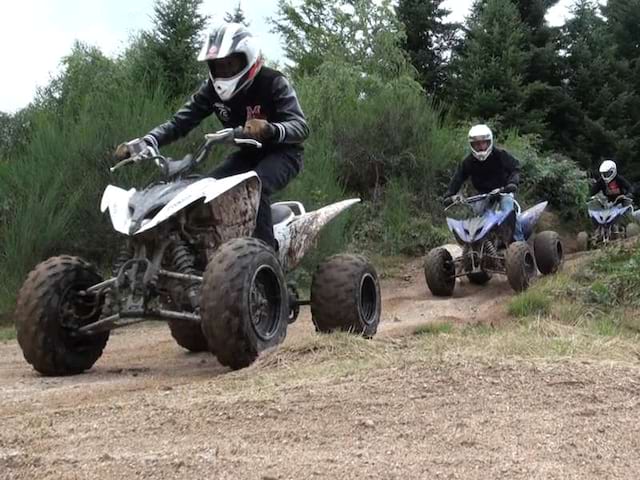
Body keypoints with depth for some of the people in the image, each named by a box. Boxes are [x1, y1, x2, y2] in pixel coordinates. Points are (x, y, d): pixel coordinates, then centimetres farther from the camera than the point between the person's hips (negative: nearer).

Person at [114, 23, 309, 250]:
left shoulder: (273, 83, -24)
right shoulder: (212, 89, -8)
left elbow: (301, 127, -34)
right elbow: (180, 122, -12)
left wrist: (269, 129, -57)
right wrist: (142, 143, -29)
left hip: (282, 152, -6)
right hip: (247, 154, 6)